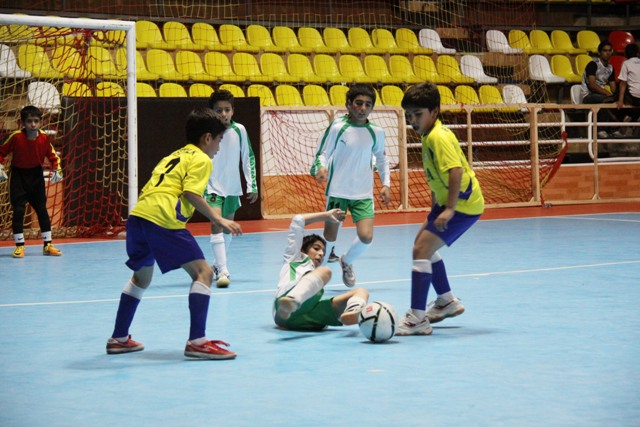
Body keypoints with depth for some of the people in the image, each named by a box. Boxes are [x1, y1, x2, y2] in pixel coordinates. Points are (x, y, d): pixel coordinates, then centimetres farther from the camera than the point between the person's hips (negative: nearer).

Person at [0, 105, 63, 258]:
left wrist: (56, 170, -7)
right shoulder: (16, 137, -18)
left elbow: (52, 155, 4)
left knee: (42, 210, 4)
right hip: (19, 175, -2)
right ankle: (19, 245, 2)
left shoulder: (44, 138, -11)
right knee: (18, 210, -7)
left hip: (36, 175, 2)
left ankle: (48, 244, 11)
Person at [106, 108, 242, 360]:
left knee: (141, 277, 27)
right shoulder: (201, 159, 5)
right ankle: (197, 342, -14)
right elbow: (191, 193, -10)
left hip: (138, 215, 9)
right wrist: (218, 219, -7)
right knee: (202, 272, -5)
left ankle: (118, 339, 34)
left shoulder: (173, 156, 30)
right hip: (162, 219, -9)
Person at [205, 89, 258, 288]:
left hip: (233, 187, 4)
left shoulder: (239, 130, -3)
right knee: (216, 224, -18)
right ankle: (222, 271, -22)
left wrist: (252, 185, 3)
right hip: (213, 187, -4)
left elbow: (248, 158, 4)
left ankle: (217, 264, 34)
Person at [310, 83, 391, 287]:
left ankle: (347, 262, 22)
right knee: (330, 236, 2)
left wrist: (386, 183, 10)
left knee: (366, 237, -10)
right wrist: (321, 167, -26)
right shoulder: (337, 127, -8)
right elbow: (322, 153, -4)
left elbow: (381, 157, 18)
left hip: (364, 194, 2)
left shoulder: (376, 132, 1)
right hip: (338, 191, -2)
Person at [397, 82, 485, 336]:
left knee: (421, 250, -17)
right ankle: (447, 301, 36)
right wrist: (435, 208, 21)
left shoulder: (438, 137, -20)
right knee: (424, 246, 22)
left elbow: (456, 171, -30)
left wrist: (449, 209, -32)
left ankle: (417, 319, -17)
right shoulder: (428, 136, 10)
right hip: (447, 201, 11)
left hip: (463, 203, -11)